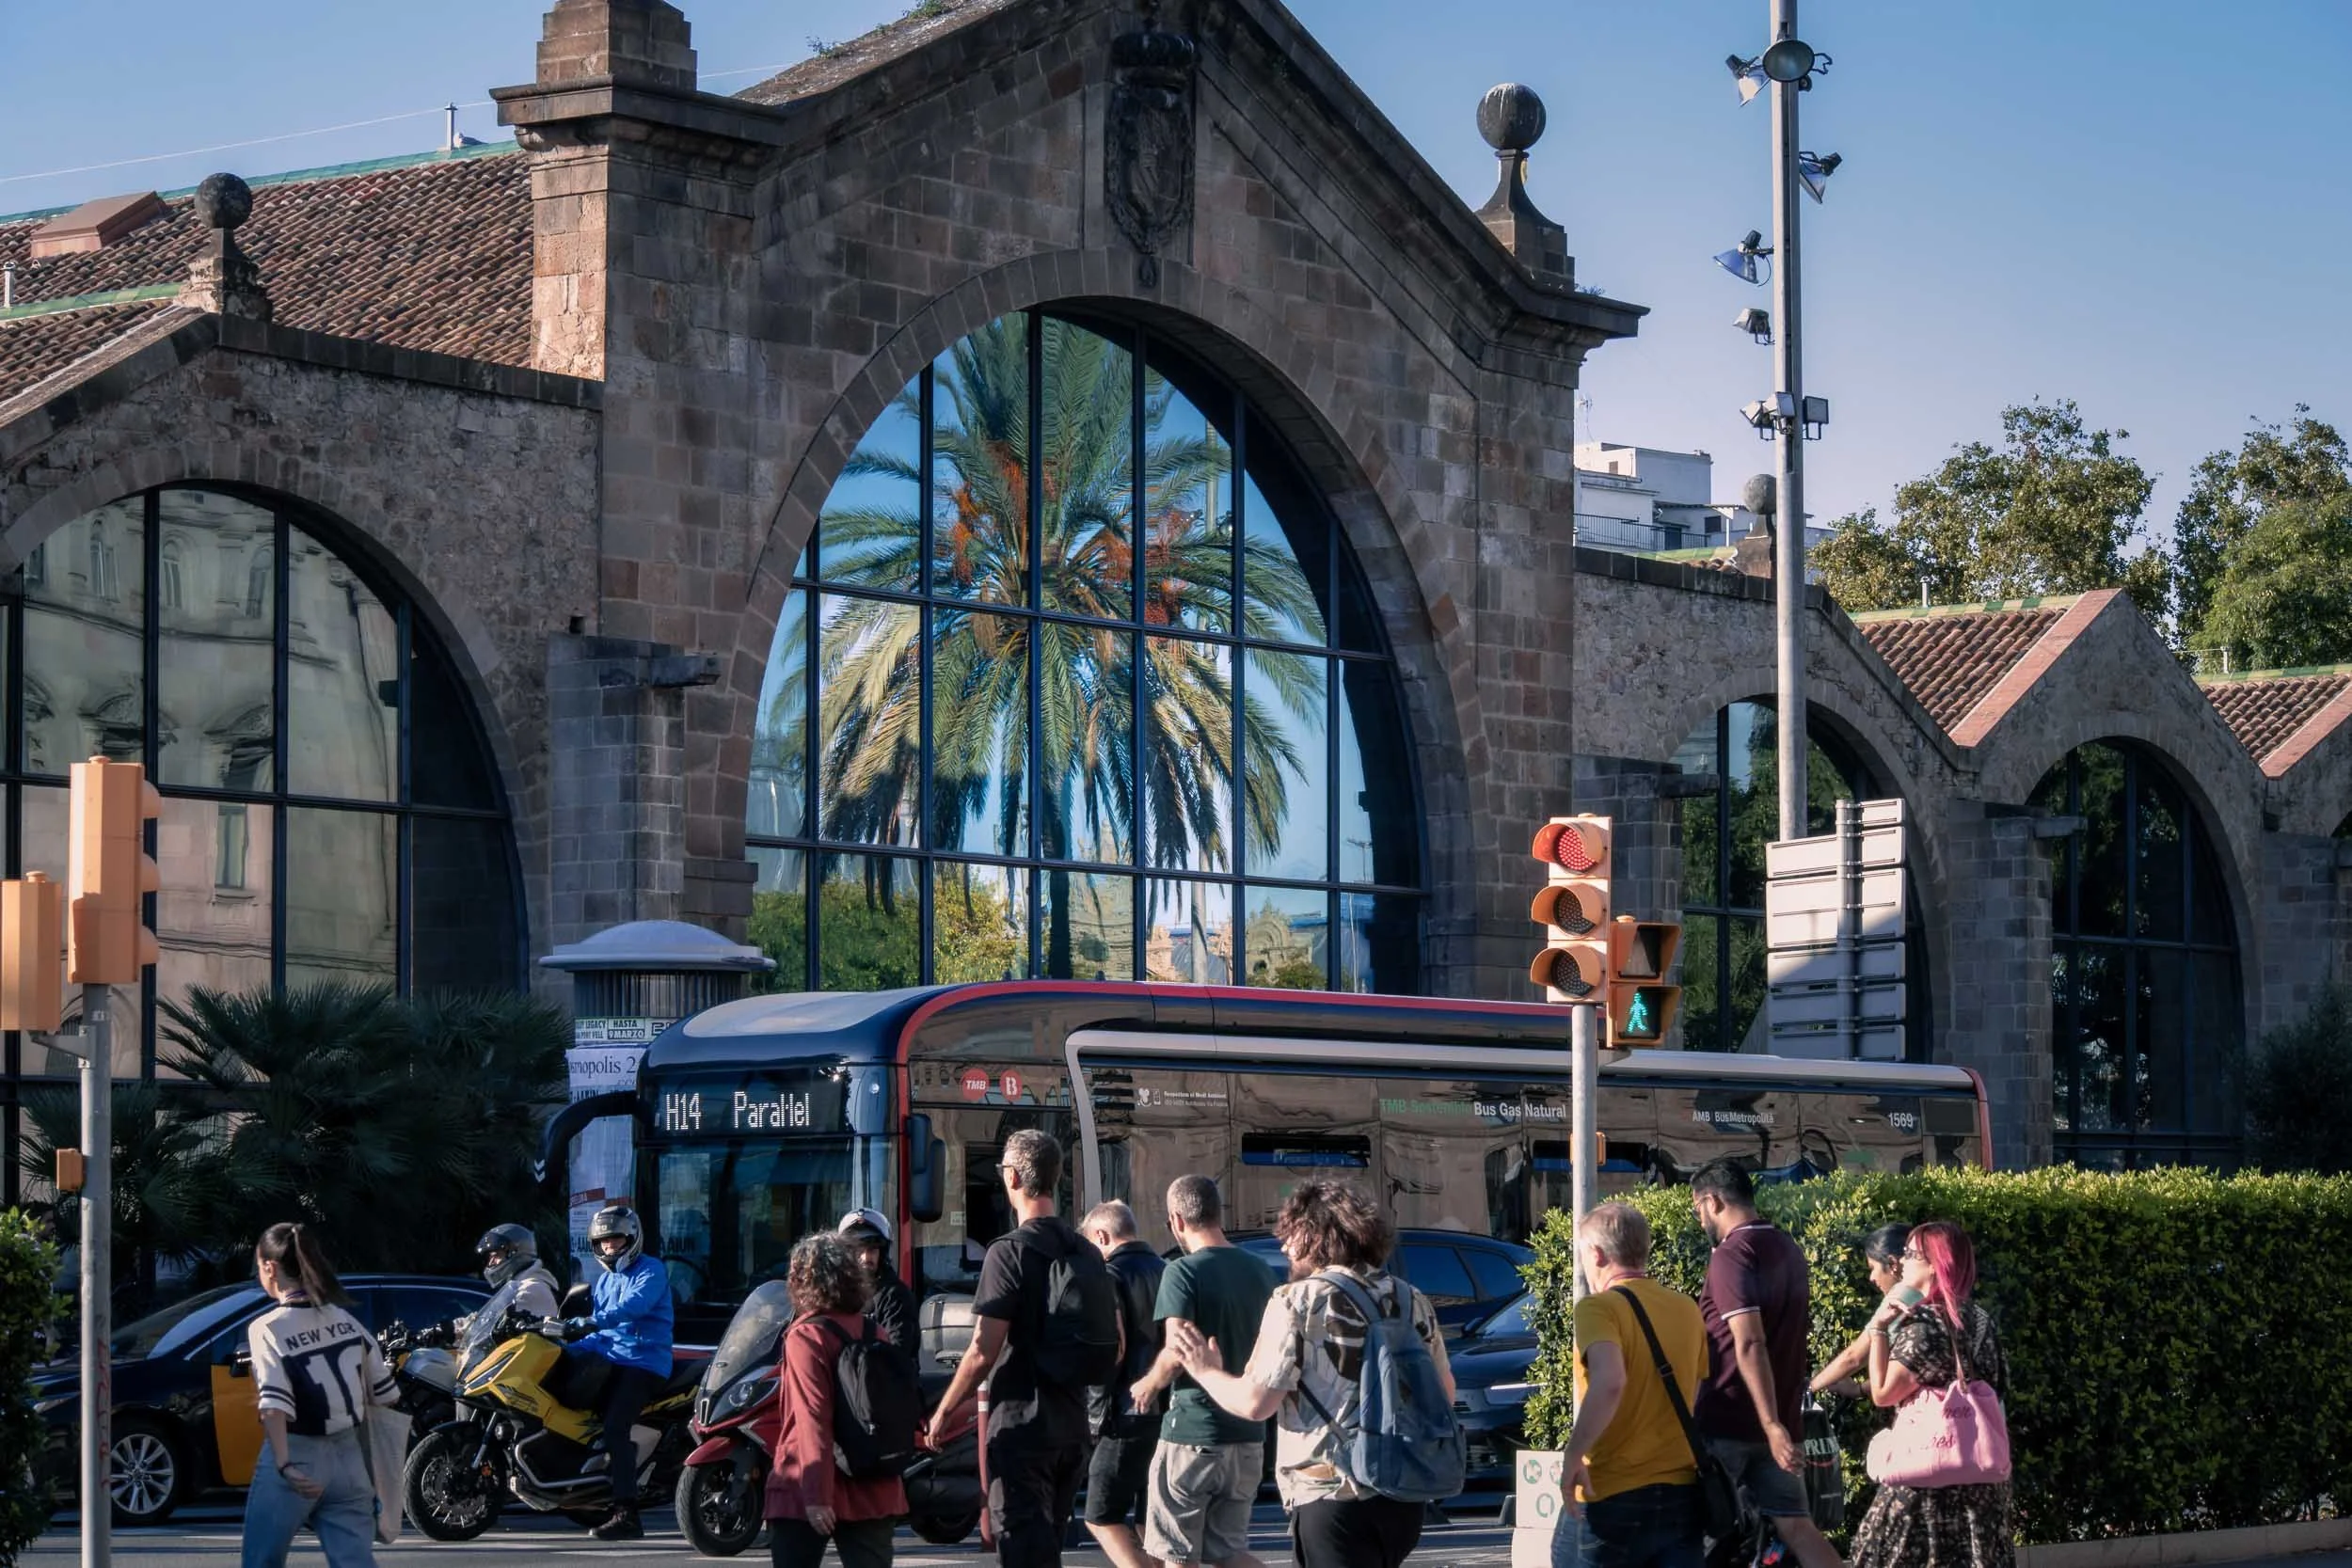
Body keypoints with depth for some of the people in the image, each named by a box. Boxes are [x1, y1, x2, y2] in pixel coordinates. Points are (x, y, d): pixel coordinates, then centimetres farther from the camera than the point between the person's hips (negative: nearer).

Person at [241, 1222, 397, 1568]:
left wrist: (284, 1465, -31)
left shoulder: (267, 1328, -10)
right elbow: (384, 1393, 10)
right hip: (349, 1458, 5)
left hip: (298, 1460, -5)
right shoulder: (344, 1319, 6)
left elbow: (274, 1403, -23)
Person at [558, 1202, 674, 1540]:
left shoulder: (650, 1271, -3)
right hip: (611, 1358, 9)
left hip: (644, 1361, -9)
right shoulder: (604, 1280, 24)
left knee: (614, 1427, -24)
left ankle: (627, 1515, -28)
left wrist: (592, 1323, -35)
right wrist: (571, 1348, 6)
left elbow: (634, 1304, -23)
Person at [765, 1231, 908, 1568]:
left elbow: (814, 1420, -18)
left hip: (806, 1493, -5)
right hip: (874, 1491, 5)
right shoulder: (874, 1332, 8)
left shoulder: (807, 1336, -11)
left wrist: (816, 1495, -20)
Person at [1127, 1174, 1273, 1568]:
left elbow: (1177, 1354, -21)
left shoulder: (1184, 1272, -13)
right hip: (1248, 1436, 7)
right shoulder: (1261, 1273, 9)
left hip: (1192, 1433, -6)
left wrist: (1149, 1385, -3)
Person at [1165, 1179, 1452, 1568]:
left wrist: (1206, 1372, 7)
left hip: (1335, 1502, -7)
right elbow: (1444, 1394, 18)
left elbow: (1255, 1403, -12)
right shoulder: (1412, 1302, 10)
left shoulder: (1298, 1302, -9)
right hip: (1404, 1498, 7)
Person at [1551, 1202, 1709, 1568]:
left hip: (1612, 1497, -5)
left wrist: (1573, 1455, -21)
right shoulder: (1687, 1309, 10)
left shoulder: (1600, 1308, -10)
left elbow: (1609, 1382, -27)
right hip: (1681, 1496, 5)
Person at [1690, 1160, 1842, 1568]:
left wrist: (1772, 1426, -28)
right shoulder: (1788, 1249, 13)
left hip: (1727, 1421, -8)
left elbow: (1749, 1345, -23)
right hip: (1781, 1417, 8)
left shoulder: (1732, 1254, -14)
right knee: (1797, 1526, 3)